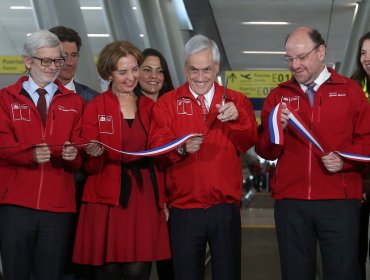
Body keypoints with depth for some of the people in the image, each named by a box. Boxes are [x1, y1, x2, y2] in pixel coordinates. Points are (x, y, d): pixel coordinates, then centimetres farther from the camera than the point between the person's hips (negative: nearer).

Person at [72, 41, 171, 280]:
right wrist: (94, 154, -20)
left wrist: (163, 200, 7)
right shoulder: (95, 107, 3)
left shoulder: (149, 107, 13)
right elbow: (90, 166, 3)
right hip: (107, 200, -2)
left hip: (144, 199, 2)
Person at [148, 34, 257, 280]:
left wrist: (237, 118, -25)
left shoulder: (236, 101, 8)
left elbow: (248, 143, -6)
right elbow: (156, 147, -7)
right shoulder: (167, 103, 5)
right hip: (184, 210, -1)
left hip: (226, 209, 1)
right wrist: (181, 147, -27)